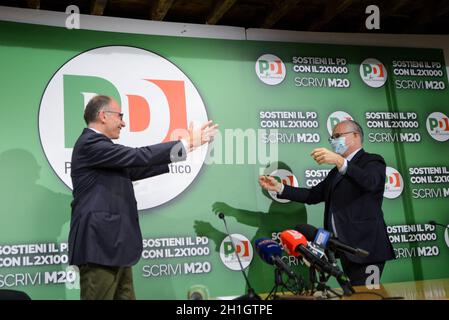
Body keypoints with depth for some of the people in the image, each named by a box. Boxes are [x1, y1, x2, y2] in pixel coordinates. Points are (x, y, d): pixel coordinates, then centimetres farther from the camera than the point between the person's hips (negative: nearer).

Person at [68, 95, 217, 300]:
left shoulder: (100, 147, 19)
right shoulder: (90, 144, -11)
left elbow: (135, 168, 21)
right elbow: (139, 156, -16)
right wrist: (186, 144, -10)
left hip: (112, 245, 10)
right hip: (98, 246, -10)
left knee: (125, 296, 11)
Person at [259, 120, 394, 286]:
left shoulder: (372, 161, -1)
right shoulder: (336, 172, 24)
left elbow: (369, 182, -24)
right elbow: (312, 195, 18)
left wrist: (339, 161, -37)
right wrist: (279, 187, 9)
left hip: (366, 248, -8)